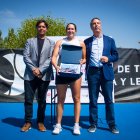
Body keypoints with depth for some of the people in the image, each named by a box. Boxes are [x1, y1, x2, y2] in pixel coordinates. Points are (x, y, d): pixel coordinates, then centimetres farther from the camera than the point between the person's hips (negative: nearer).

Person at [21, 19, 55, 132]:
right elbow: (26, 56, 3)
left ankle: (40, 122, 16)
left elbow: (51, 58, -1)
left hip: (44, 75, -1)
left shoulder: (51, 43, 11)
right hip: (30, 74, 1)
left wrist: (40, 69, -12)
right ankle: (28, 122, 13)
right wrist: (33, 69, -12)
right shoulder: (30, 41, 14)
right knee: (28, 99, 1)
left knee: (42, 100, 5)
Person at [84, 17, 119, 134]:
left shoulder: (110, 40, 11)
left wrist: (108, 58, -10)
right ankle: (93, 124, 15)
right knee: (93, 99, 4)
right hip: (92, 72, 0)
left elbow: (116, 55, 9)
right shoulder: (87, 41, 11)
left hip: (106, 72, 0)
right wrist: (85, 69, -7)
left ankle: (112, 124, 14)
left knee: (109, 99, 3)